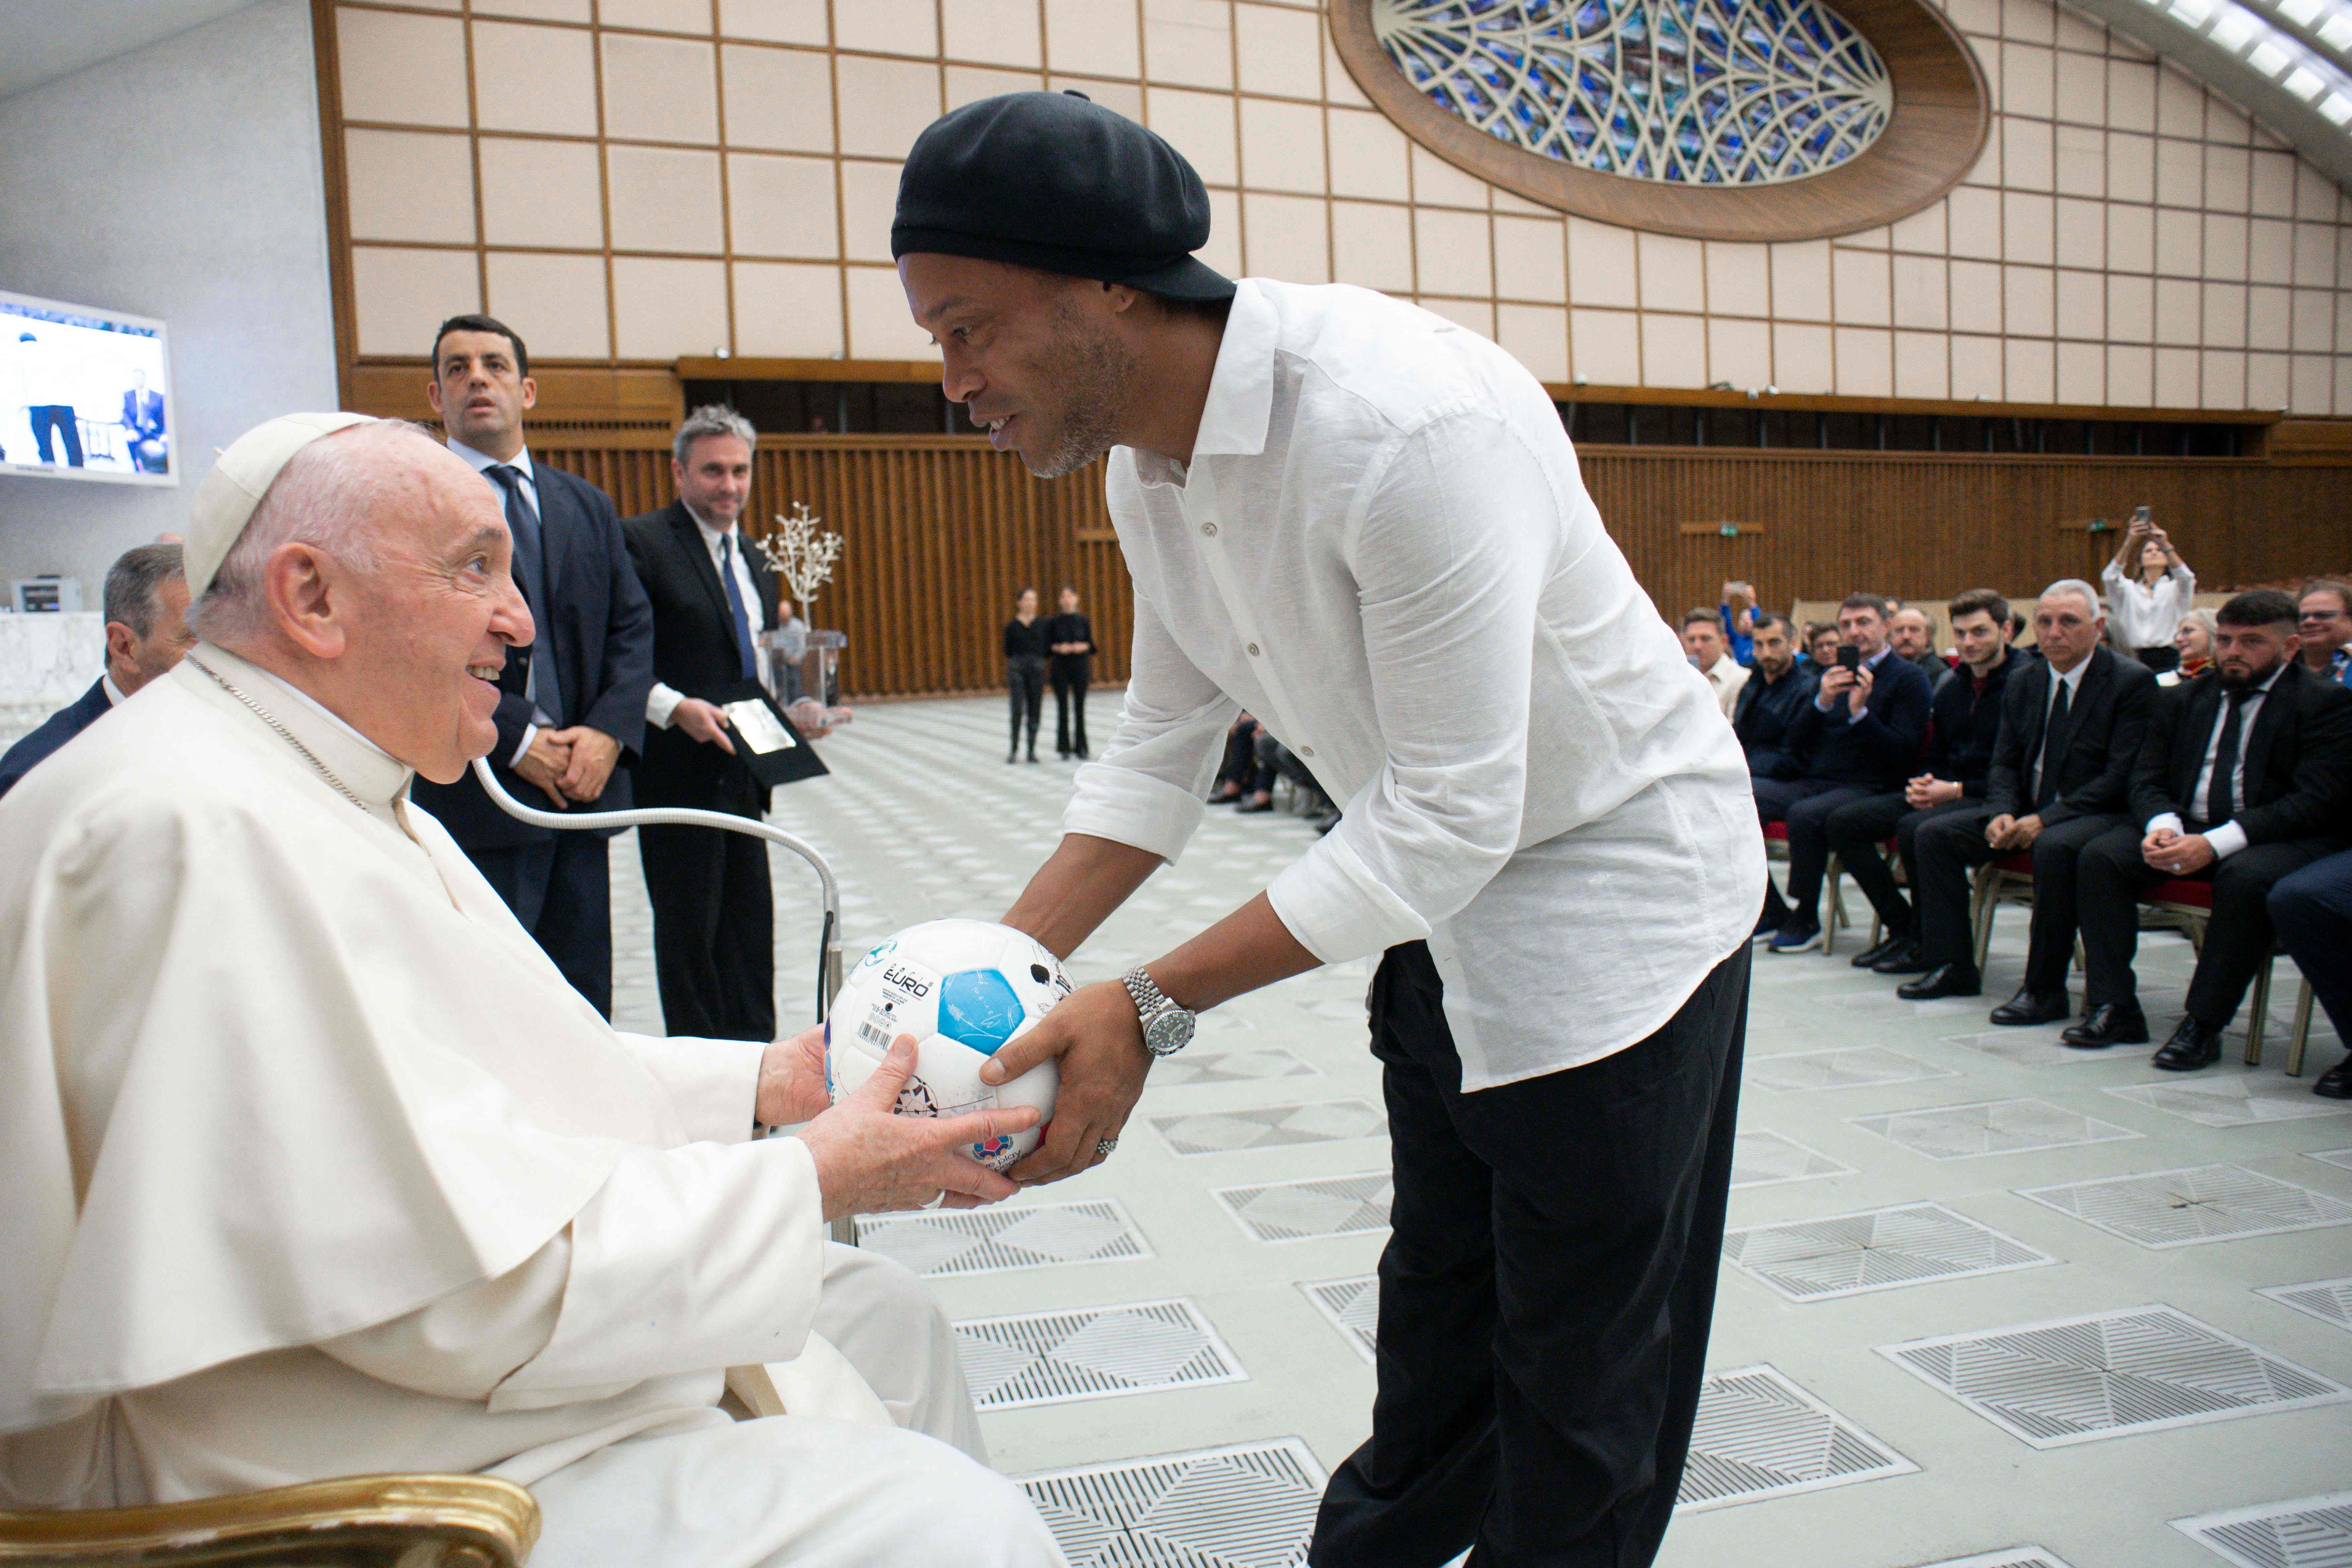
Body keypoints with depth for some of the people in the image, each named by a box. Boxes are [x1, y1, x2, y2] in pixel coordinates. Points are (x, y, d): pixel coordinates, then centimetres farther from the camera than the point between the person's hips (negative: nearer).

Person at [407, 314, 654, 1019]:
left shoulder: (588, 506, 17)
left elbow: (633, 626, 11)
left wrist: (608, 731, -5)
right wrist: (518, 742, -14)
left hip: (582, 786, 5)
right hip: (475, 799, -5)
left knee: (584, 1004, 11)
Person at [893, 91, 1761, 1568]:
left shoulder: (1404, 422, -34)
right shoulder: (1147, 463, -5)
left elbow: (1454, 817, -32)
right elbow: (1162, 747, 2)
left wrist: (1149, 1006, -30)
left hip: (1614, 883, -8)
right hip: (1443, 890, 8)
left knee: (1583, 1386, 7)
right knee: (1439, 1298, 25)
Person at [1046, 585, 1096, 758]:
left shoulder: (1084, 620, 4)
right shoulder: (1054, 622, 3)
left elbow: (1092, 645, 6)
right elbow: (1047, 646, 4)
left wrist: (1084, 647, -14)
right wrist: (1059, 648, -14)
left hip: (1080, 666, 0)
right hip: (1061, 667, 0)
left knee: (1080, 708, 2)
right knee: (1063, 708, 0)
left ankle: (1081, 747, 8)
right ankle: (1065, 748, 5)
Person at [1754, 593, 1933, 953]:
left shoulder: (1908, 678, 1)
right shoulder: (1832, 675, 19)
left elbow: (1903, 753, -8)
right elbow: (1796, 742, 12)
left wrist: (1861, 712, -18)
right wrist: (1822, 703, -4)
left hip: (1870, 788, -6)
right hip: (1816, 781, 6)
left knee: (1805, 814, -35)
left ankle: (1805, 922, -18)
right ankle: (1771, 912, -8)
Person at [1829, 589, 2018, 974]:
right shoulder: (1950, 686, 15)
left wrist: (1957, 790, -19)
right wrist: (1924, 785, 0)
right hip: (1946, 792, 8)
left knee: (1915, 827, -35)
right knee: (1844, 820, -6)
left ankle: (1928, 943, -16)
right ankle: (1901, 927, -2)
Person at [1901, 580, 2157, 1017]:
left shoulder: (2133, 682, -9)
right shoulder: (2023, 682, 11)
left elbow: (2122, 776, -16)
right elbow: (2004, 763, 12)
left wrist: (2046, 819, -24)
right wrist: (2002, 812, -11)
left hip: (2099, 814, -7)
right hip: (2029, 811, 7)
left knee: (2053, 847, -38)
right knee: (1935, 834, -8)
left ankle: (2046, 989, -27)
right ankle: (1952, 967, -2)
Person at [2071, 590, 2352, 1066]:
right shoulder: (2190, 697, 13)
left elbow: (2312, 802, -15)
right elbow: (2148, 778, 11)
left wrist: (2215, 844, -26)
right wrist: (2162, 826, -14)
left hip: (2284, 836, -5)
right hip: (2186, 828, 5)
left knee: (2245, 878, -37)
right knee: (2101, 856, -17)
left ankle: (2203, 1025, -24)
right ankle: (2115, 1009, -14)